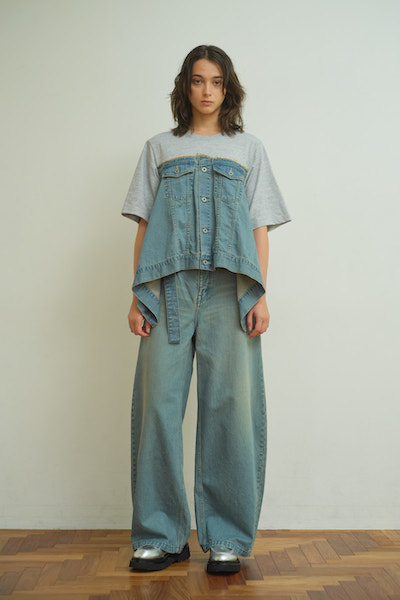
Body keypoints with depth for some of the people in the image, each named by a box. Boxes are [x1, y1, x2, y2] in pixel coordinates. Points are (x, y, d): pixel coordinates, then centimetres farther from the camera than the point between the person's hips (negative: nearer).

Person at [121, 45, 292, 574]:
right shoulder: (159, 148, 20)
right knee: (159, 401, -5)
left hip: (230, 287, 0)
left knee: (230, 403, -6)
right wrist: (137, 297, 3)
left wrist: (261, 295, -1)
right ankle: (161, 536, 6)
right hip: (169, 286, 1)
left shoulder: (249, 149, 19)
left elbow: (260, 226, 12)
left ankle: (227, 538, 4)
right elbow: (144, 225, 13)